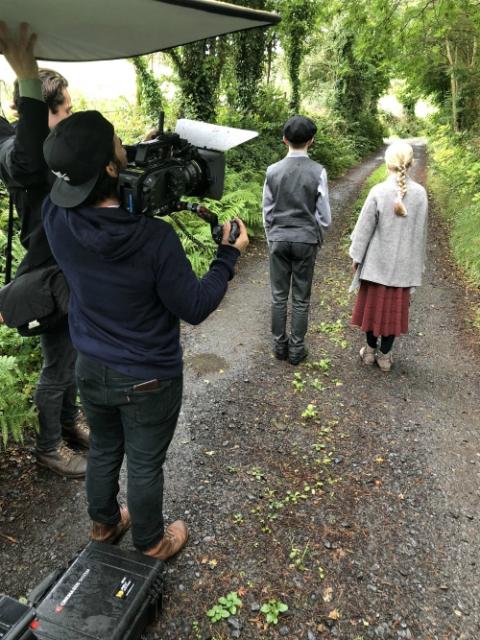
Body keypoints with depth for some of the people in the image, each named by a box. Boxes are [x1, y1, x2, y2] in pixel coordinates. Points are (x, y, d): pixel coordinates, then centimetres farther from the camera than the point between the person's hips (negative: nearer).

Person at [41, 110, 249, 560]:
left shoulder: (56, 217, -16)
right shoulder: (154, 237, -31)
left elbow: (79, 187, 9)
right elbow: (195, 308, -19)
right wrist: (229, 254, -9)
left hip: (91, 368, 5)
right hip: (148, 378, -5)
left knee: (103, 450, 27)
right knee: (145, 465, 17)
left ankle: (104, 523, 53)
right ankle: (151, 543, 43)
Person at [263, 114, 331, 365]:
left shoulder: (273, 170, -4)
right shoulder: (318, 172, -10)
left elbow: (267, 211, 2)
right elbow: (324, 215, -5)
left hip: (278, 239, 2)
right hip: (306, 241, -1)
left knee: (279, 295, 11)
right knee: (301, 298, 8)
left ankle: (279, 345, 20)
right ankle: (296, 349, 16)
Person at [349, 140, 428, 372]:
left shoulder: (378, 191, -15)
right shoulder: (420, 193, -6)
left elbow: (365, 227, -9)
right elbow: (420, 231, 3)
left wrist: (356, 256, 3)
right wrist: (417, 262, 14)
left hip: (377, 261, -2)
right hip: (403, 263, 2)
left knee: (373, 305, 14)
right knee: (394, 308, 12)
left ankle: (370, 350, 26)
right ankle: (384, 355, 22)